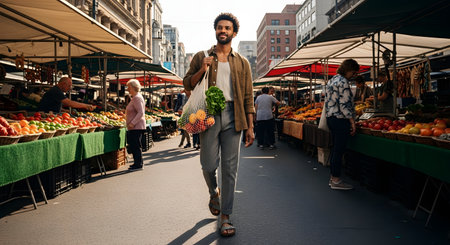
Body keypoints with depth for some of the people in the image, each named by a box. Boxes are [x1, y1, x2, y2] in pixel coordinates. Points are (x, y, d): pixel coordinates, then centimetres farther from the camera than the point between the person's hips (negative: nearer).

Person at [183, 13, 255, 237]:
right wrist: (202, 70, -7)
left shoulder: (242, 63, 14)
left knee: (230, 168, 0)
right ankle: (213, 192, 35)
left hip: (232, 117, 1)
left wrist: (250, 127, 4)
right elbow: (187, 84, 11)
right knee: (209, 164, 0)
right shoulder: (201, 57, 12)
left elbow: (248, 97, 10)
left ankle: (225, 217, 10)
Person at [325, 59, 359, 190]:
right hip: (340, 119, -10)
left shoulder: (331, 81, 17)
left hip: (330, 118, 10)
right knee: (339, 150, -5)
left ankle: (333, 177, 20)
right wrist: (352, 121, -14)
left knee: (335, 149, 14)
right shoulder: (343, 82, -13)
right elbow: (345, 104, -18)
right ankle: (336, 181, 1)